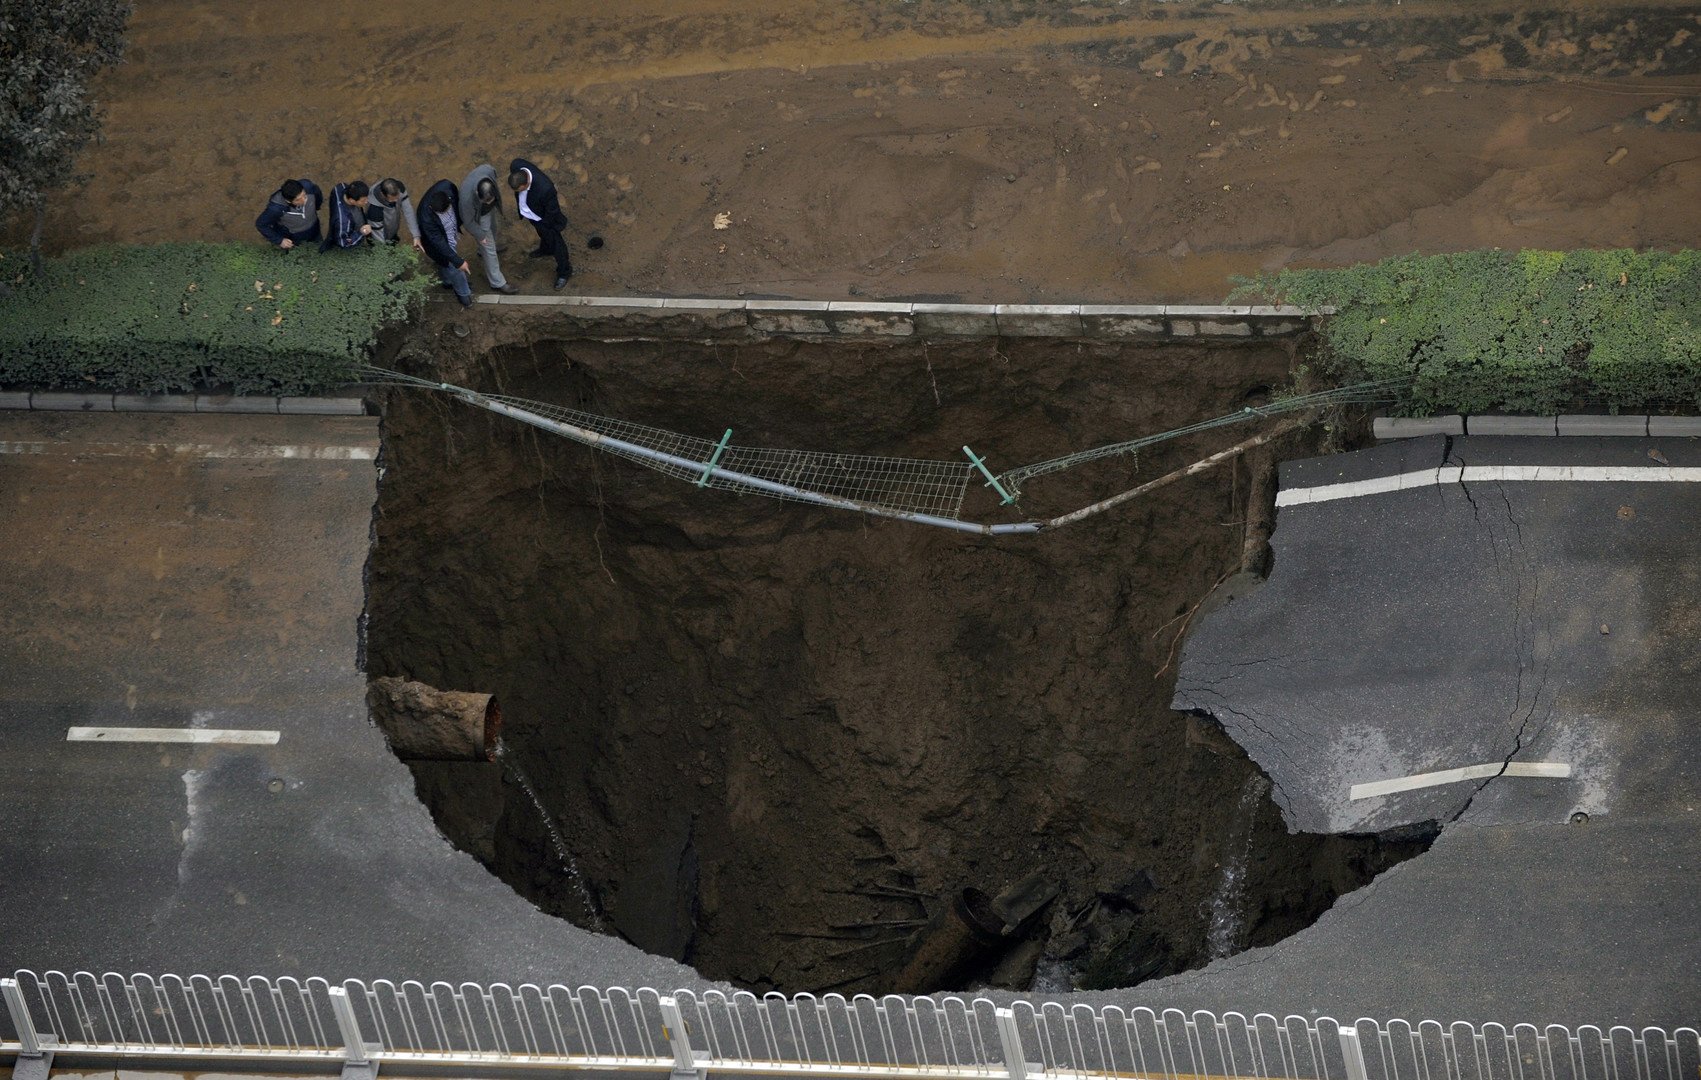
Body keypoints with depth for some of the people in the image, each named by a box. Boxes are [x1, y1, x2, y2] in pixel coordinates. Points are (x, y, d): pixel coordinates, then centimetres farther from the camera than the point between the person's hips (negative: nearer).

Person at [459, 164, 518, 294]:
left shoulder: (489, 170, -36)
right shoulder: (467, 197, -46)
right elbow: (467, 221, -25)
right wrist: (480, 235, -9)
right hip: (478, 216, -5)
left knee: (492, 231, 32)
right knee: (489, 248, 11)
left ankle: (482, 252, 64)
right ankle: (497, 282, 31)